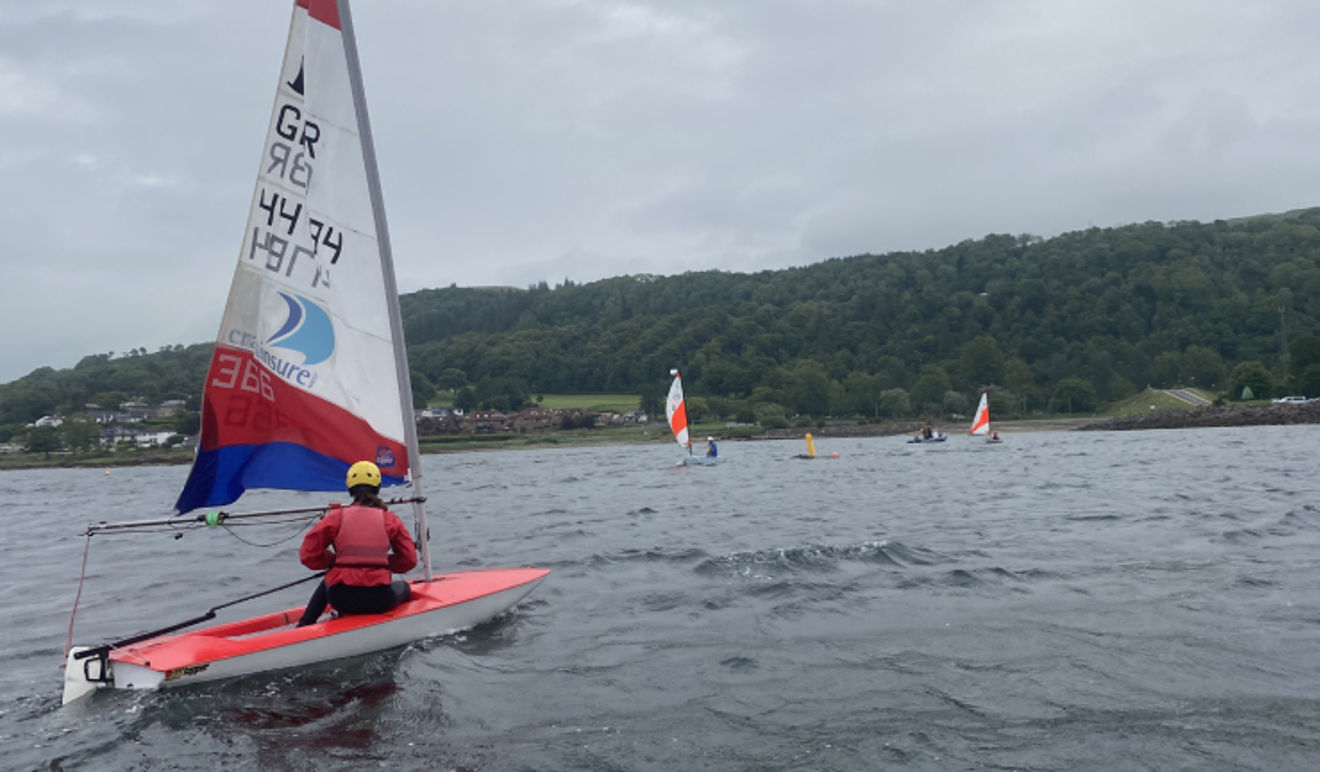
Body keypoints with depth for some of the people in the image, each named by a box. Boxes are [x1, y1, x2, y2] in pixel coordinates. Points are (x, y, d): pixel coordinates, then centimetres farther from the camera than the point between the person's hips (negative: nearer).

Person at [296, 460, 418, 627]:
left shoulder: (336, 516, 2)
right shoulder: (390, 519, 3)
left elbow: (308, 556, 2)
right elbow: (409, 560, 3)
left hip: (341, 600, 1)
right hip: (379, 601, -1)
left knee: (327, 584, 38)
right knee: (402, 587, 35)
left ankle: (302, 628, 31)